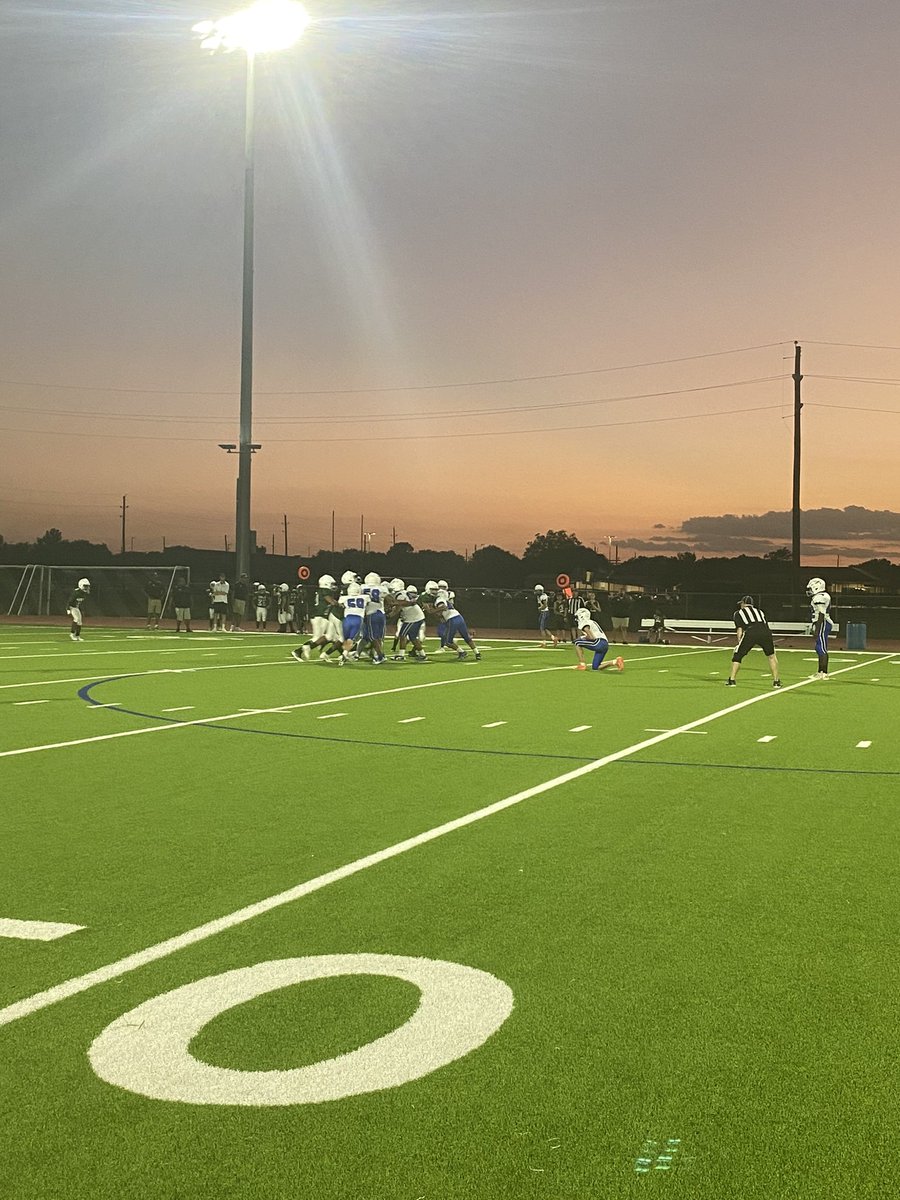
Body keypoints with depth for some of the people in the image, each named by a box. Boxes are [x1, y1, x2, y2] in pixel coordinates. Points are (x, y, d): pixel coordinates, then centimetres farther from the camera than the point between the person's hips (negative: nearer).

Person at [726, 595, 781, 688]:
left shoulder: (738, 613, 27)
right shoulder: (760, 611, 36)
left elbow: (739, 629, 13)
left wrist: (739, 643, 11)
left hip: (750, 632, -3)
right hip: (766, 632, 3)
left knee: (737, 655, 13)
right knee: (771, 656, 22)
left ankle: (732, 680, 10)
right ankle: (776, 681, 21)